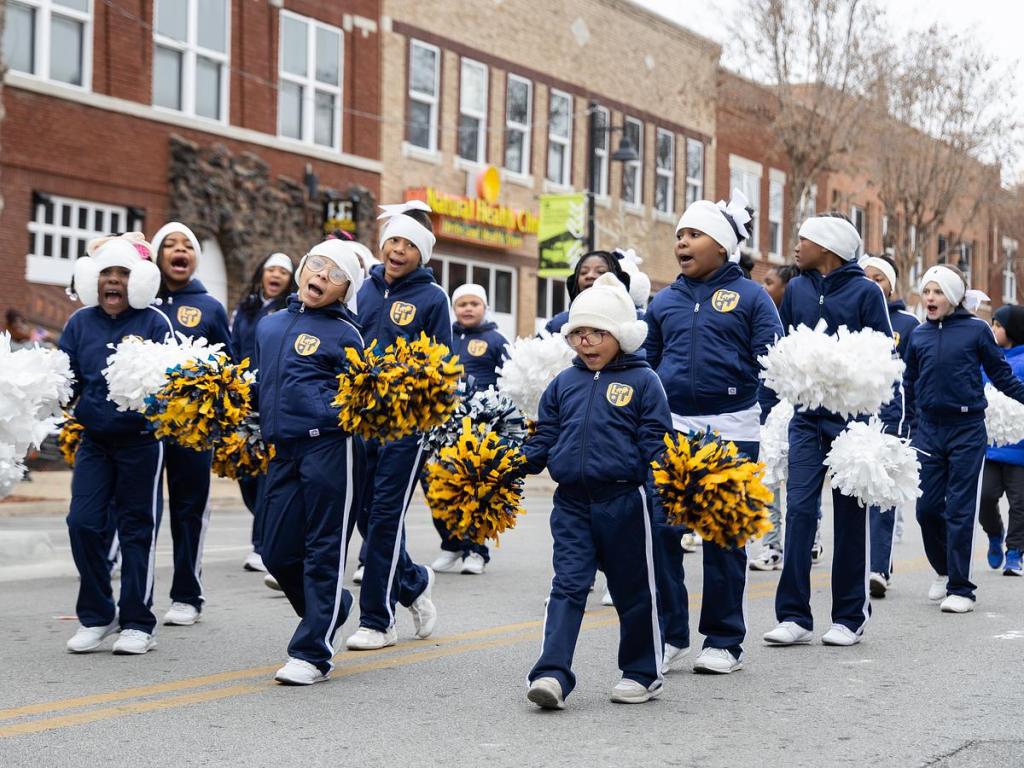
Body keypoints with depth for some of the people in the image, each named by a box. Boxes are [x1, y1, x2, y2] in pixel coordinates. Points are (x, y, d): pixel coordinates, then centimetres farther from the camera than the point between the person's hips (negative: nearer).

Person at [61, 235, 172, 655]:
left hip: (140, 440, -4)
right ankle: (95, 616, 16)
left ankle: (137, 624, 13)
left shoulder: (154, 322, -4)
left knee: (137, 529, 3)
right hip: (93, 440, 4)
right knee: (83, 524, -1)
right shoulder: (80, 323, 7)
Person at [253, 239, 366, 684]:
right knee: (278, 552, 8)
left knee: (323, 552, -2)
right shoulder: (269, 325, 17)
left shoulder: (344, 333, 1)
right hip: (282, 451, 6)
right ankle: (331, 608, 34)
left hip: (329, 447, -6)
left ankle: (312, 652, 5)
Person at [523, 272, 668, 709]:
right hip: (572, 502, 3)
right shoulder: (563, 385, 11)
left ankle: (642, 673, 23)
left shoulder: (642, 382, -1)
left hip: (623, 500, -3)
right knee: (568, 586, -2)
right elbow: (544, 438, 13)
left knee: (633, 589, 9)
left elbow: (656, 442, -5)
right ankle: (552, 674, -7)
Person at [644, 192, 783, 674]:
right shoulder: (665, 301, 12)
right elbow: (645, 363, 16)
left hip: (731, 430, -3)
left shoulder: (750, 296, 1)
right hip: (671, 427, 3)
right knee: (661, 529, -2)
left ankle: (724, 641, 15)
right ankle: (668, 634, 11)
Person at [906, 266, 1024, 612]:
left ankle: (960, 588, 5)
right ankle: (944, 570, 29)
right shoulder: (919, 335, 7)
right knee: (927, 508, 5)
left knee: (960, 509, -3)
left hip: (967, 430, -3)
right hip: (929, 429, 4)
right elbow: (909, 383, 17)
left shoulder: (977, 329, -3)